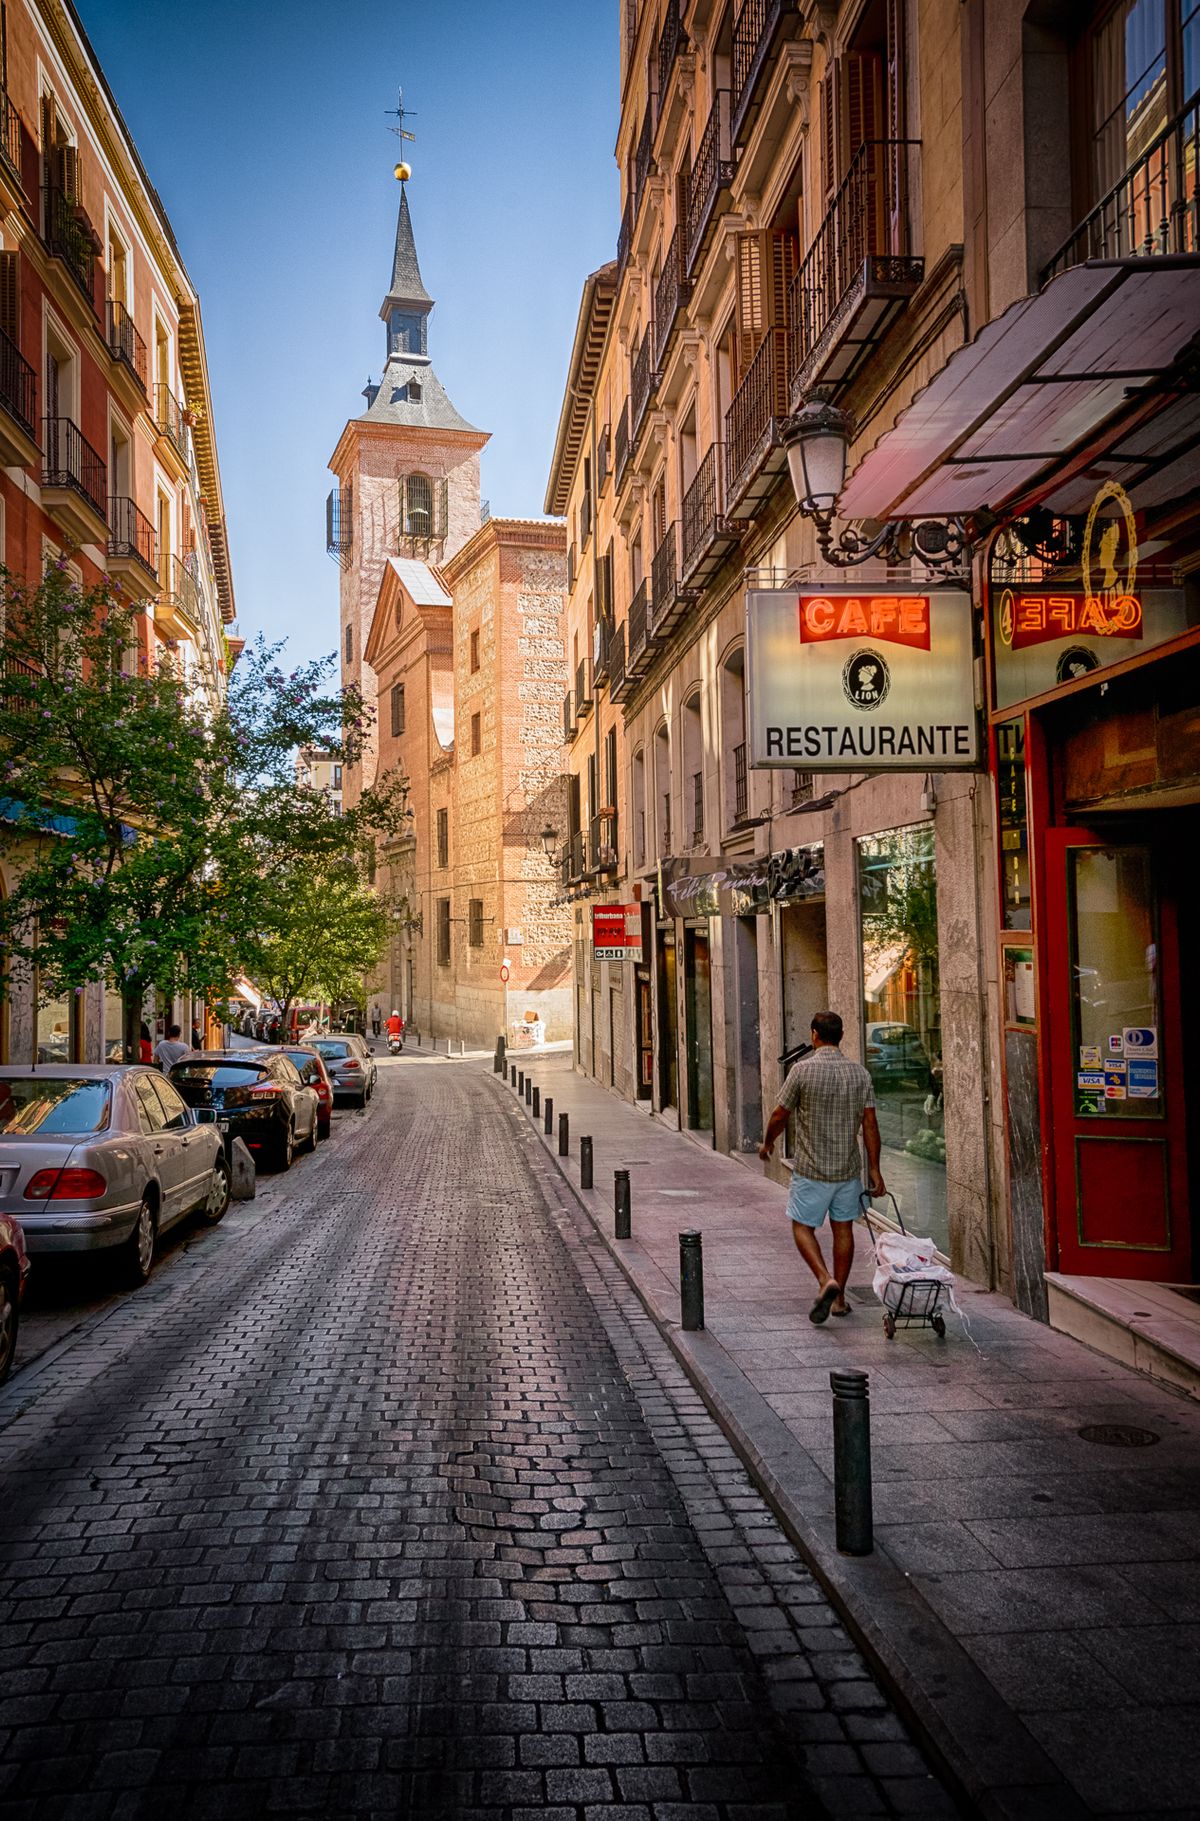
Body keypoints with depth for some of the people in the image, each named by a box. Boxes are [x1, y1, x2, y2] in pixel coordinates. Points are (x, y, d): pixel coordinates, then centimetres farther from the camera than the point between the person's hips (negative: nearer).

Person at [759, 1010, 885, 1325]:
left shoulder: (803, 1070, -12)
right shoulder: (859, 1073, -1)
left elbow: (780, 1115, -5)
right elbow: (870, 1124, -2)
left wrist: (767, 1143, 13)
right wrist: (874, 1169, 3)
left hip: (811, 1169, -4)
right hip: (848, 1168, 4)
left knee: (803, 1228, 8)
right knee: (843, 1228, 14)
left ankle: (825, 1279, -13)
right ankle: (839, 1297, 18)